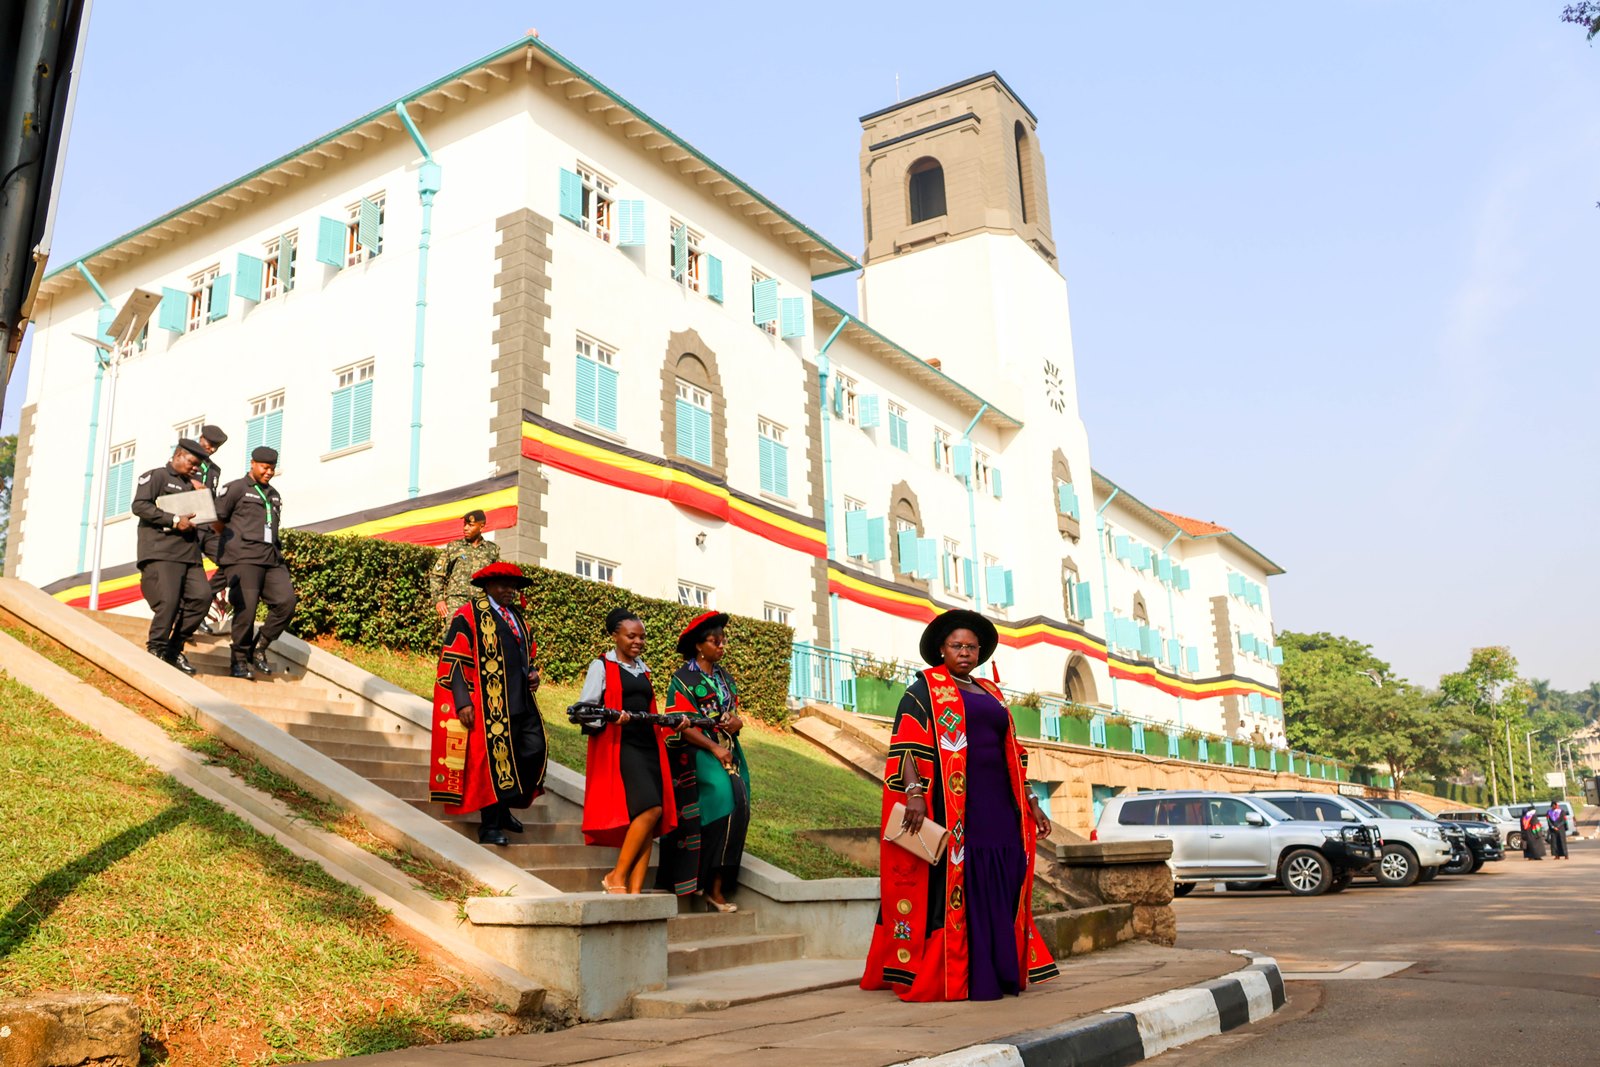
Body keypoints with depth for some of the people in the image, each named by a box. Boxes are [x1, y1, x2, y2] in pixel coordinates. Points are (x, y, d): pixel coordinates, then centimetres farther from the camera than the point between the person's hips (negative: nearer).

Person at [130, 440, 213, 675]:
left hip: (189, 554, 7)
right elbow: (139, 505, -10)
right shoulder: (156, 476, 5)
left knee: (201, 596, -7)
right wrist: (175, 520, -14)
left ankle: (174, 650, 5)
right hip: (161, 552, -7)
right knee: (168, 601, -16)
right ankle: (155, 651, 0)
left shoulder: (190, 486, 29)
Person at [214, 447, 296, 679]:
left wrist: (280, 558, 15)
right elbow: (218, 518, 5)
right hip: (244, 558, -6)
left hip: (272, 558, 6)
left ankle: (258, 649, 6)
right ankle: (240, 660, 4)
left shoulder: (274, 495, 25)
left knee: (286, 603, -10)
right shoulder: (236, 488, 6)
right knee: (246, 610, -10)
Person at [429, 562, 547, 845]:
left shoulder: (518, 619, 21)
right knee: (493, 758, -4)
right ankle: (490, 825, 8)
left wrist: (534, 673, 8)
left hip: (523, 702, 7)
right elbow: (453, 659, -7)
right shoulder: (469, 615, 0)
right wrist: (462, 701, -14)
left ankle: (504, 809, 18)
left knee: (535, 752, 0)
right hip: (490, 704, -7)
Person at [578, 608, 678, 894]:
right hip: (618, 747, -6)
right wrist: (613, 717, -23)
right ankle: (616, 877, -10)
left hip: (649, 746, 6)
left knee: (650, 821, -4)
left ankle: (635, 891, -4)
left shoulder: (642, 669, 21)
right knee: (650, 808, -22)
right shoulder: (602, 666, 3)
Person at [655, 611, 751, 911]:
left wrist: (737, 722, -2)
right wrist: (714, 749, -17)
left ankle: (715, 886, -4)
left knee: (737, 807, -8)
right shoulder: (684, 678, -3)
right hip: (697, 754, -6)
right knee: (723, 801, -21)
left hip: (729, 752, 6)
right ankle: (713, 887, -13)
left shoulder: (724, 677, 16)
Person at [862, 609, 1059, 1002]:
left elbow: (1010, 752, 21)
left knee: (999, 882, 5)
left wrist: (1030, 802, 16)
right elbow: (907, 742, -11)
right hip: (951, 804, -6)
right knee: (955, 880, -7)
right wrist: (914, 792, -24)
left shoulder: (990, 693, 19)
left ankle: (1001, 971, 14)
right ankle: (952, 977, -2)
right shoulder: (925, 688, 1)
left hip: (996, 804, 6)